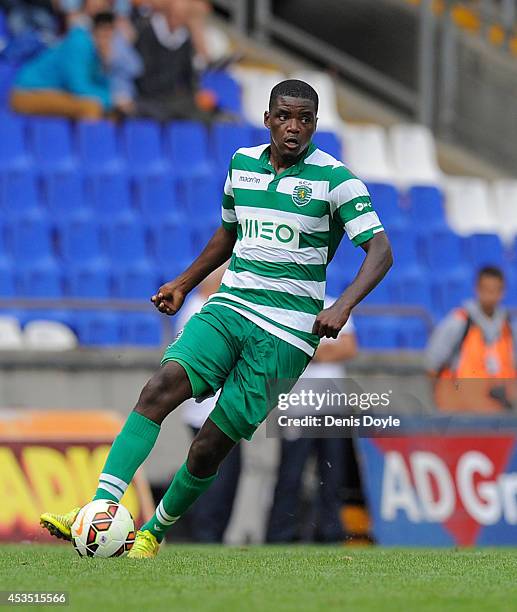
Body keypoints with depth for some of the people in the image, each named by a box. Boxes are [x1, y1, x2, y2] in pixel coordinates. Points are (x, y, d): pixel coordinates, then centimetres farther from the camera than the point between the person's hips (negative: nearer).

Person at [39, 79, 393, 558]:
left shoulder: (333, 178, -5)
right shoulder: (241, 163, 11)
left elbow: (380, 251, -11)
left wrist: (342, 307, -25)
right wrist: (183, 284, 23)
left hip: (287, 331, -4)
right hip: (228, 307, 4)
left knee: (209, 448, -6)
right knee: (161, 387, -23)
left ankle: (154, 531, 18)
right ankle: (101, 510, -31)